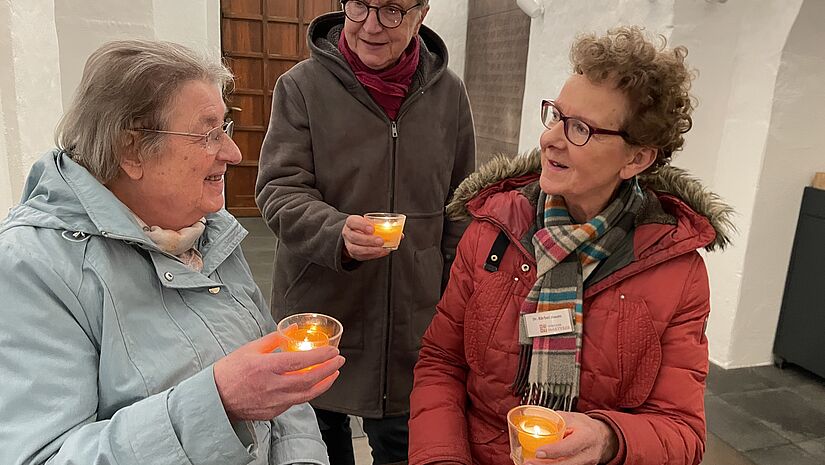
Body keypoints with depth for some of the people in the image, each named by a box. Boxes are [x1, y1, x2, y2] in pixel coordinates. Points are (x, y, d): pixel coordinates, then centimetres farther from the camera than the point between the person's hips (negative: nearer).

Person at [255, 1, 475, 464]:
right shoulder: (302, 86, -8)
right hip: (319, 311, -1)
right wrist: (339, 234, -32)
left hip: (411, 322, 2)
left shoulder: (449, 93, 0)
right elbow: (280, 190, -12)